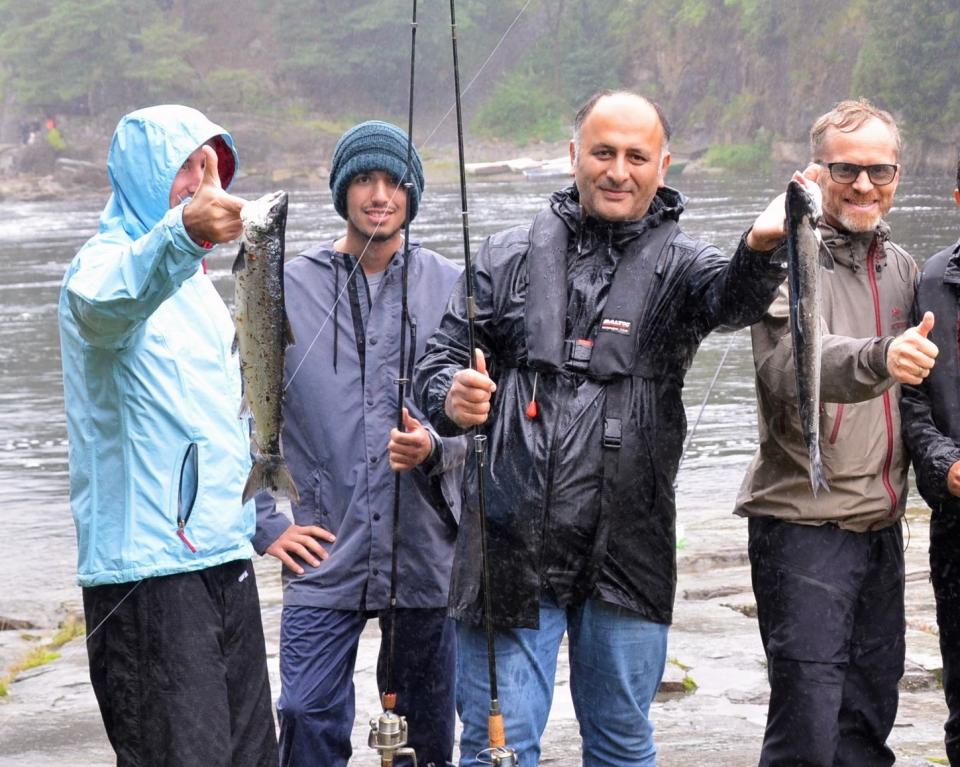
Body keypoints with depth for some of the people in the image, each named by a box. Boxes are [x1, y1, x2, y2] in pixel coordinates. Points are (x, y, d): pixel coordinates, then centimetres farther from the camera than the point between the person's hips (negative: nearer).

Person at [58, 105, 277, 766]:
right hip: (147, 568, -9)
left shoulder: (199, 283, 19)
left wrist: (260, 521, 25)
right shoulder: (107, 260, -9)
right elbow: (109, 298, -36)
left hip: (226, 558, 9)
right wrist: (180, 235, -54)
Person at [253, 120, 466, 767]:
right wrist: (264, 523, 1)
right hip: (324, 556, -1)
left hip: (427, 555, 1)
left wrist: (434, 446, -18)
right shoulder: (286, 289, 3)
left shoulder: (449, 288, 4)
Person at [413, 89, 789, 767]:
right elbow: (441, 357, 10)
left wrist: (763, 252, -44)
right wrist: (451, 397, -15)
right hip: (510, 550, 0)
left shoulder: (676, 265, 2)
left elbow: (733, 297, -20)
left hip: (626, 553, 0)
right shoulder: (509, 258, 7)